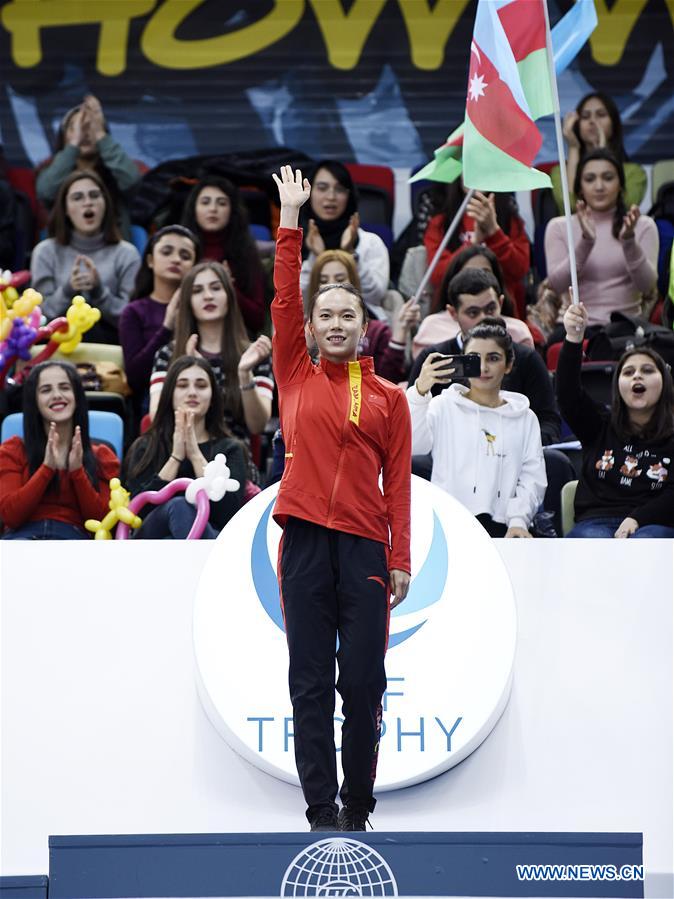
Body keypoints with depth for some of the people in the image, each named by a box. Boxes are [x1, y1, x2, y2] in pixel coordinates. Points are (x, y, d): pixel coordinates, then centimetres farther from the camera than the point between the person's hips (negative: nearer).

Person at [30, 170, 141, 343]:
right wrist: (67, 291, -18)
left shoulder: (126, 254, 4)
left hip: (109, 345, -1)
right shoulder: (46, 252, 7)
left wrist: (98, 291, -17)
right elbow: (41, 316, 1)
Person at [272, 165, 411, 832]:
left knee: (363, 682, 0)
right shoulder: (297, 380, 11)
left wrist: (401, 559, -2)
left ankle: (359, 808, 10)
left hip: (365, 545, 0)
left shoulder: (388, 398, 9)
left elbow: (398, 482, 6)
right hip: (306, 539, 0)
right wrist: (291, 220, 3)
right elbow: (284, 300, 5)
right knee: (310, 682, -1)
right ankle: (321, 814, 1)